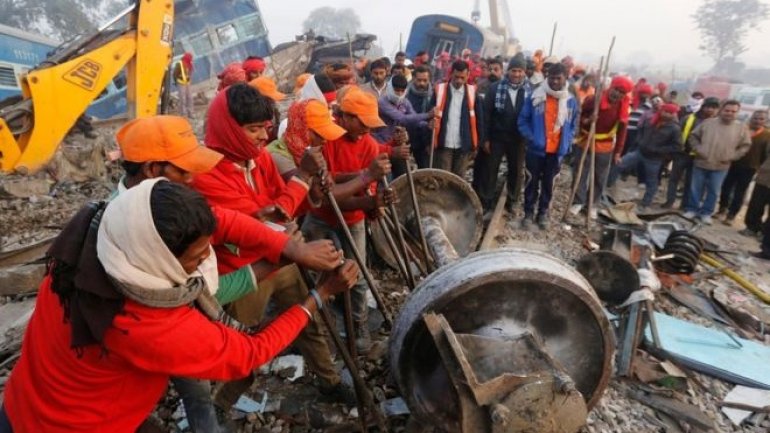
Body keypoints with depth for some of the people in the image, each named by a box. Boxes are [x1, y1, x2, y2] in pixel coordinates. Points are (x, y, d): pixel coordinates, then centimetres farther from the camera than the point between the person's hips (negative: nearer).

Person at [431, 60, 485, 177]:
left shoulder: (473, 92, 1)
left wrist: (478, 142, 2)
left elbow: (479, 119, 5)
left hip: (464, 145, 1)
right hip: (443, 145, -1)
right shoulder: (439, 90, -2)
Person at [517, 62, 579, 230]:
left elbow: (573, 125, 12)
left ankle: (543, 213, 27)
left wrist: (567, 142, -1)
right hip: (536, 149, -1)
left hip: (557, 151, 2)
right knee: (533, 182, 8)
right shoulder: (535, 96, -6)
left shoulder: (571, 101, 0)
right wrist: (531, 137, -13)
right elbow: (523, 120, -1)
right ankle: (529, 213, 21)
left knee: (548, 183, 13)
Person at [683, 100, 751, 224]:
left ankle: (706, 213, 21)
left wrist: (731, 156, -7)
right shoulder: (707, 123, -3)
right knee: (696, 188, 8)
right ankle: (692, 209, 22)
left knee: (713, 191, 9)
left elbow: (745, 145, 6)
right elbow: (693, 136, 5)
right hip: (701, 163, 0)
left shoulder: (742, 128, -1)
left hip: (721, 167, 1)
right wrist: (698, 149, -8)